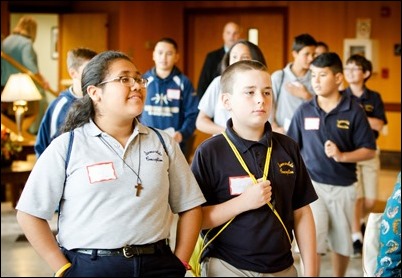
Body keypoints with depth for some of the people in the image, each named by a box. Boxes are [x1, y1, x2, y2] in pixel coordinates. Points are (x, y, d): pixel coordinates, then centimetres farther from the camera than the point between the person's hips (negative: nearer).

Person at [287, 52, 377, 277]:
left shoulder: (354, 111, -6)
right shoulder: (304, 111, -1)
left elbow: (369, 151, -5)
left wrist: (342, 156, -20)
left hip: (343, 187, 0)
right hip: (311, 184, 0)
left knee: (342, 243, 15)